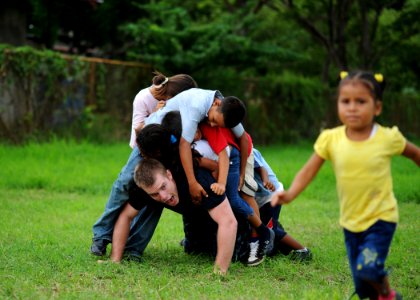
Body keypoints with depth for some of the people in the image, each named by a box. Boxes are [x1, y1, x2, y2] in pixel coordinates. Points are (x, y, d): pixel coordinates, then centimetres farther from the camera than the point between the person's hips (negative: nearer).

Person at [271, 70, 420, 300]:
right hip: (350, 222, 3)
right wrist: (290, 194, -28)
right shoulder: (331, 139, -9)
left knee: (368, 268, -22)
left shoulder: (388, 138, -13)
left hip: (381, 218, -3)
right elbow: (308, 171, -11)